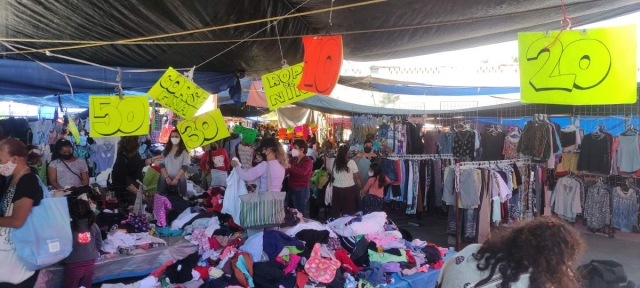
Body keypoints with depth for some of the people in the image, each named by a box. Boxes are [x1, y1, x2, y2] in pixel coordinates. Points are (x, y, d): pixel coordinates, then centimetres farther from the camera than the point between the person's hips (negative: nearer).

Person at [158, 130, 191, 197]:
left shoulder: (184, 151, 1)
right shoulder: (166, 150, 11)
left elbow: (185, 166, -6)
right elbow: (162, 164, 5)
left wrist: (176, 178, -14)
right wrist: (166, 177, -8)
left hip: (179, 180, -3)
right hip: (165, 180, 3)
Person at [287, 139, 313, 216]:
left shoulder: (308, 160, -7)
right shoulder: (293, 159, 12)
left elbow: (303, 172, -28)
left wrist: (289, 166, -37)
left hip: (301, 191, -7)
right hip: (290, 189, 7)